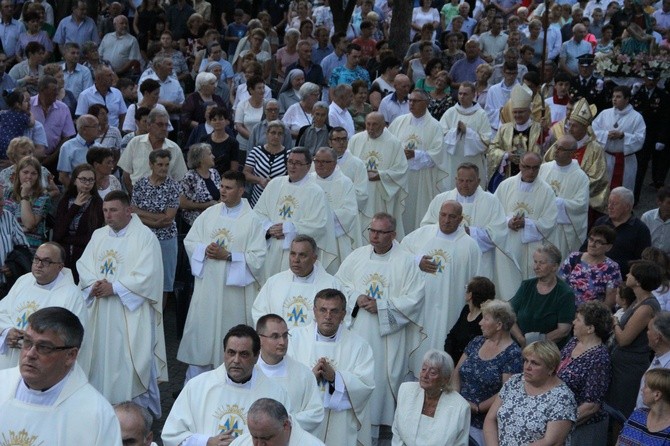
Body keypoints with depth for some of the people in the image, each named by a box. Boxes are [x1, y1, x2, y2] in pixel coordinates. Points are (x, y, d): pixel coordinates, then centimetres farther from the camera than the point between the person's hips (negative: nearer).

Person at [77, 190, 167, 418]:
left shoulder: (144, 237, -6)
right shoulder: (98, 236, 14)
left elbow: (147, 275, -14)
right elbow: (83, 265, 10)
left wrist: (114, 288, -16)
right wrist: (94, 285, -11)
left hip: (131, 313, -6)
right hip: (102, 314, 6)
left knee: (133, 363, -4)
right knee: (103, 358, 8)